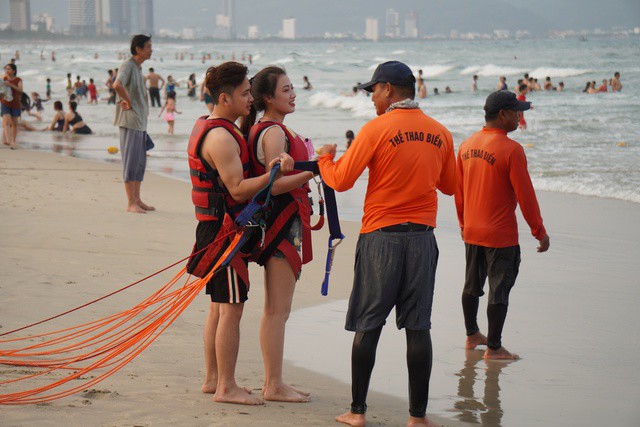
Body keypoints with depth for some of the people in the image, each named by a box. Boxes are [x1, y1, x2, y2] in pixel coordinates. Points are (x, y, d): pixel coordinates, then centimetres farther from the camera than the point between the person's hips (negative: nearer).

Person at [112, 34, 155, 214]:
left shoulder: (138, 67, 17)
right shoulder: (128, 66, -13)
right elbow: (117, 85, -32)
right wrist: (128, 102, -20)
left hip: (141, 121, 10)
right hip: (130, 121, -10)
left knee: (140, 162, 12)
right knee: (131, 161, -6)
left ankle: (137, 200, 18)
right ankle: (131, 203, -3)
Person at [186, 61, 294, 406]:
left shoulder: (205, 127, 14)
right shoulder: (220, 137, -19)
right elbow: (238, 189, -25)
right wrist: (274, 172, -33)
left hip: (214, 226, 11)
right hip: (225, 229, -11)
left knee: (219, 307, 16)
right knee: (231, 309, -6)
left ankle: (213, 379, 24)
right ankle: (226, 387, -1)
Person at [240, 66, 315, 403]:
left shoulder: (260, 129, 15)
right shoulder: (274, 132, -15)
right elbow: (276, 185, -22)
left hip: (279, 224, 11)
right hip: (284, 222, -11)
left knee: (274, 309, 14)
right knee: (278, 310, -6)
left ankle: (271, 381, 21)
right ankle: (274, 385, -1)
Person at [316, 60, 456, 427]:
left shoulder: (377, 129, -8)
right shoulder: (440, 133, 6)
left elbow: (341, 181, -8)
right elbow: (449, 186, 17)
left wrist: (325, 159, 12)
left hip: (381, 236, -3)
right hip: (422, 236, 3)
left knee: (368, 327, 5)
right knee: (418, 327, 6)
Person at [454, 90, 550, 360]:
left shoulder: (467, 146, 4)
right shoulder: (511, 150, -18)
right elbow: (525, 195, -16)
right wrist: (539, 231, -7)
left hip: (471, 233, 7)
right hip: (501, 235, -7)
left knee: (472, 286, 19)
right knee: (499, 291, 1)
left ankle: (472, 336, 33)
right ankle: (493, 348, 7)